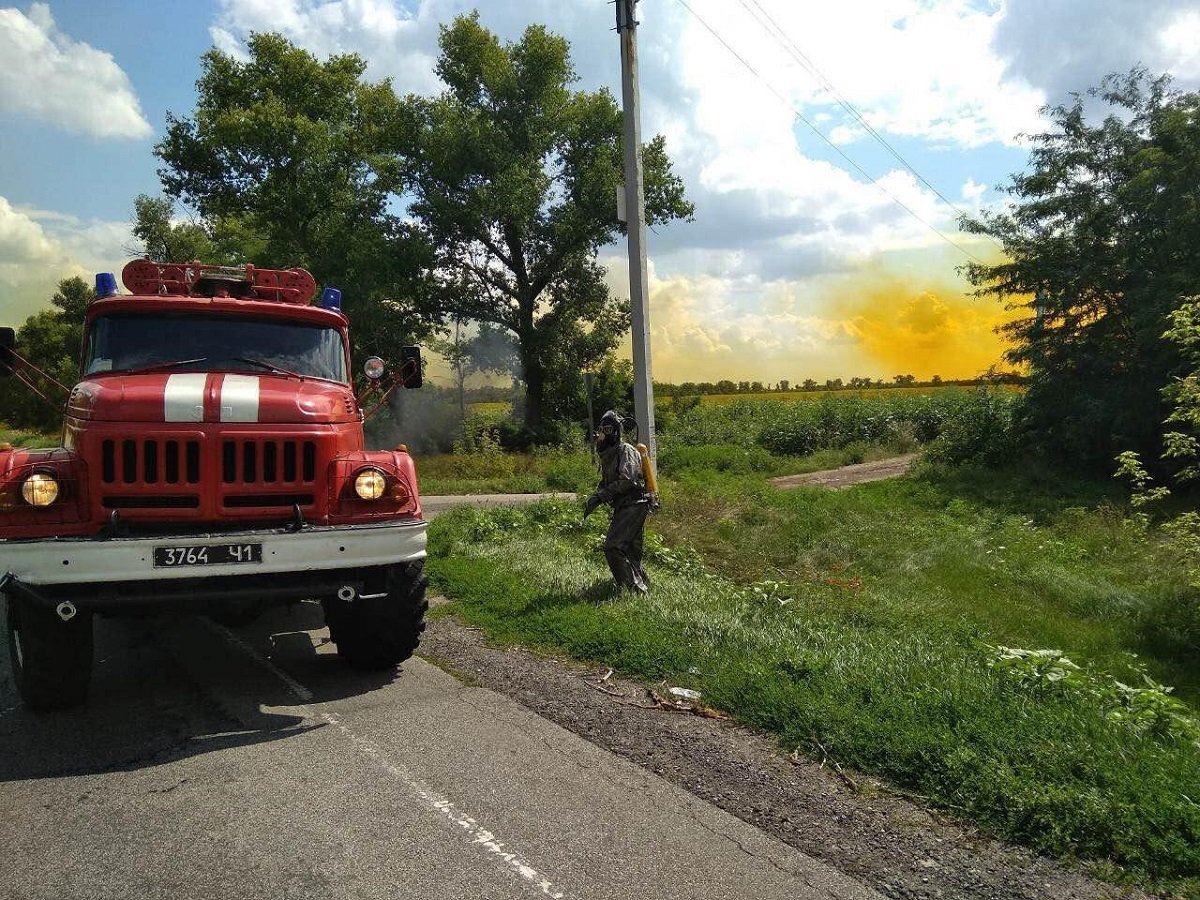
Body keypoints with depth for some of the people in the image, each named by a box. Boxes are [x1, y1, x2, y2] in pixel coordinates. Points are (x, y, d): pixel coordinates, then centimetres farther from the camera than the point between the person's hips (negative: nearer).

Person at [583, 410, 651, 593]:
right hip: (622, 508, 10)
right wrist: (593, 498, 5)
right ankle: (643, 586, 26)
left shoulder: (625, 451, -13)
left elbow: (627, 480, -24)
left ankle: (635, 587, -11)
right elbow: (605, 483, 23)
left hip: (633, 507, -10)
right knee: (631, 552, 15)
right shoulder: (608, 454, 16)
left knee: (613, 547, -16)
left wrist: (601, 495, -22)